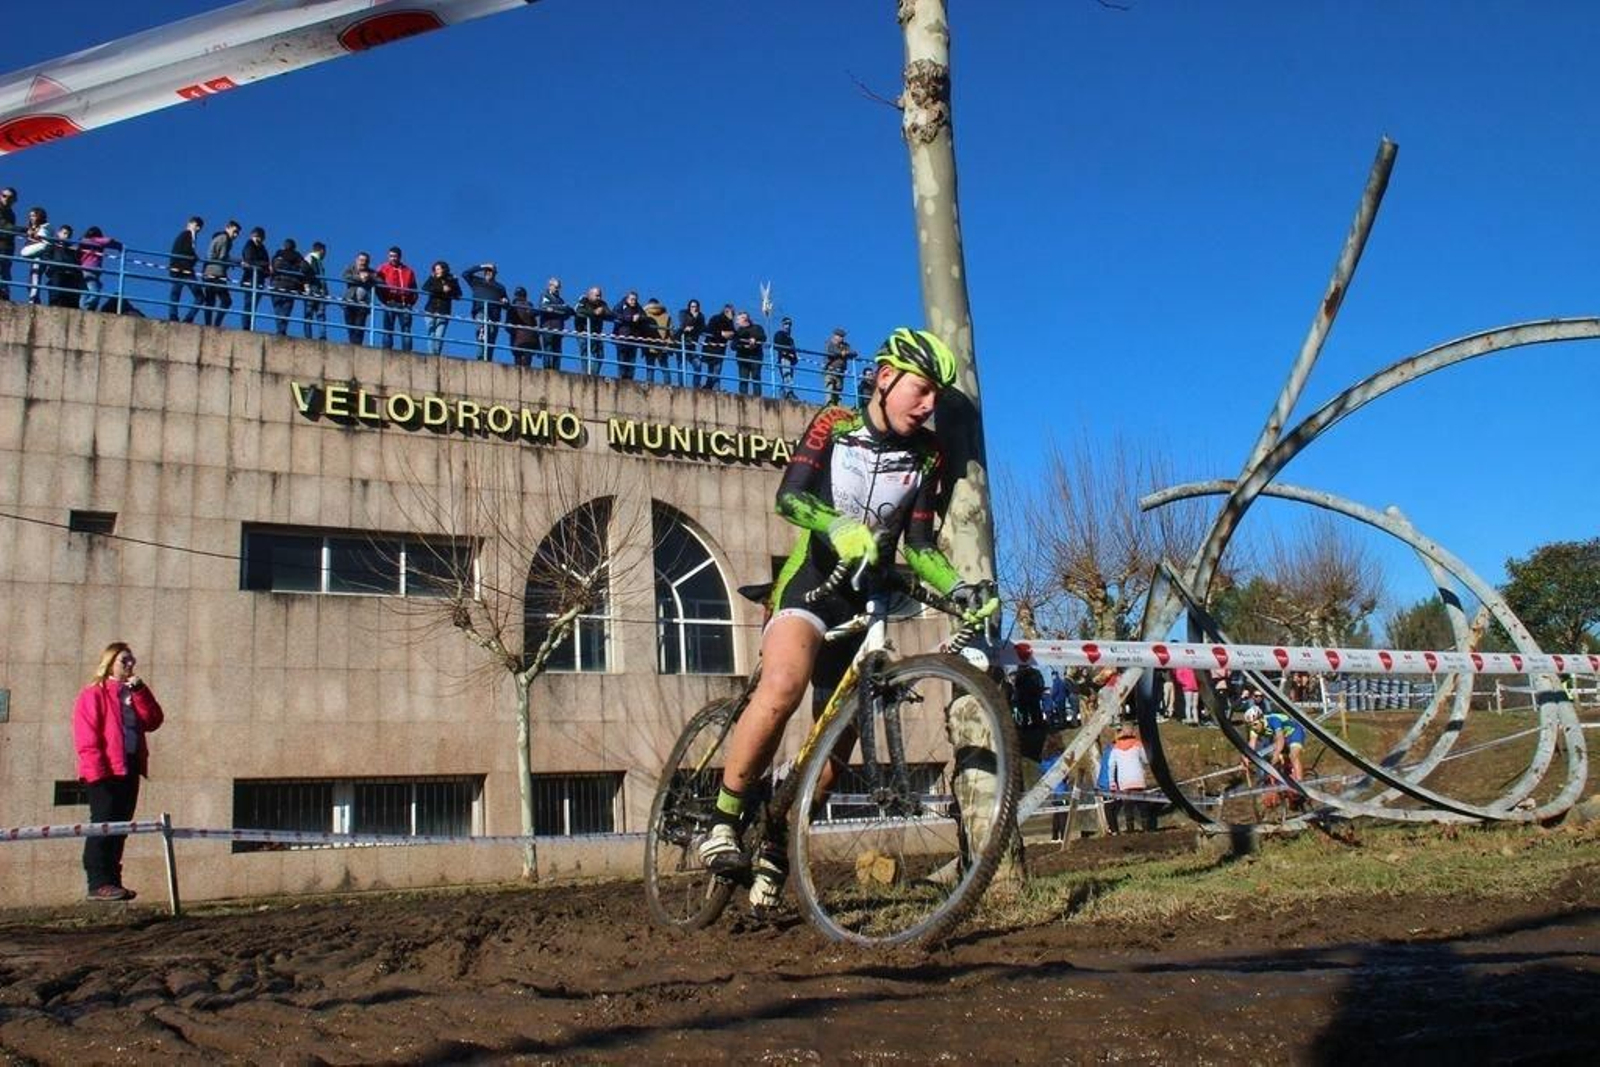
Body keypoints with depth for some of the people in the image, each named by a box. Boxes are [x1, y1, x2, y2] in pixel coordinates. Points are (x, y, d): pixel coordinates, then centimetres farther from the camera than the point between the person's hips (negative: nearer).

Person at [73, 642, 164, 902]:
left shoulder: (133, 693, 20)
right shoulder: (93, 694, -2)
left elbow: (153, 721, 6)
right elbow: (85, 737, -10)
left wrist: (140, 692, -2)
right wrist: (97, 770, -18)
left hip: (129, 769, 7)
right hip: (105, 772, -7)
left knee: (119, 828, 8)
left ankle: (112, 881, 13)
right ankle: (99, 883, -7)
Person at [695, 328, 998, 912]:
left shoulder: (926, 455, 7)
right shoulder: (833, 426, -2)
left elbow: (920, 545, 5)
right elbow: (790, 497, -17)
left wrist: (959, 589, -13)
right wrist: (841, 528, -36)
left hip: (867, 598, 5)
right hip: (812, 580, -4)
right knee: (783, 685, -32)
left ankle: (774, 853, 18)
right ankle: (724, 820, -19)